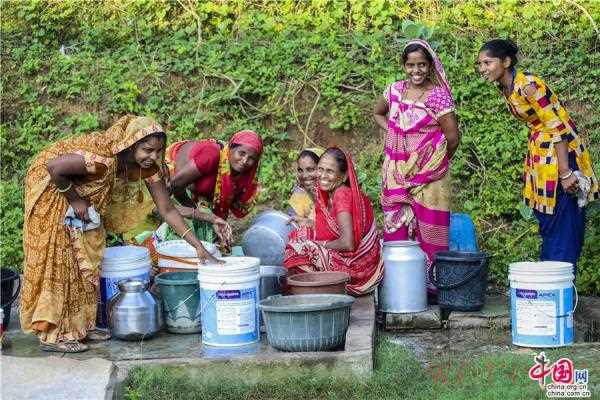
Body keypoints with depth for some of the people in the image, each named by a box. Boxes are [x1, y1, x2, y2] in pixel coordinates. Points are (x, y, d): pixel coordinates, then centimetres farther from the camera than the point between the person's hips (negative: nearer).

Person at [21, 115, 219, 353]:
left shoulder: (147, 167, -17)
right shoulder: (103, 159, -39)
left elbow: (167, 210, -13)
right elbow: (53, 166, -36)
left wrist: (198, 246, -20)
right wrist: (75, 201, -24)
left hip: (83, 192, 8)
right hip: (50, 185, -8)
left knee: (87, 257, 8)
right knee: (58, 258, -6)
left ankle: (81, 324, 17)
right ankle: (53, 335, -1)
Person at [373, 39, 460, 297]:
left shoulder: (438, 95, -10)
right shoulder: (395, 90, 6)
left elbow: (452, 137, -10)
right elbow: (378, 114, 26)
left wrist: (439, 161, 4)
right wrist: (393, 132, 10)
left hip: (427, 175, -5)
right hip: (396, 172, 5)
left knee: (427, 227, -1)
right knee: (396, 226, 8)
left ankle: (430, 281, 6)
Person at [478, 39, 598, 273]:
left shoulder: (527, 86, -22)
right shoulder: (505, 88, 4)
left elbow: (558, 128, -23)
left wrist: (565, 173, -25)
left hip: (559, 152, -9)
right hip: (539, 152, 10)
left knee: (562, 221, -5)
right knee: (546, 220, 14)